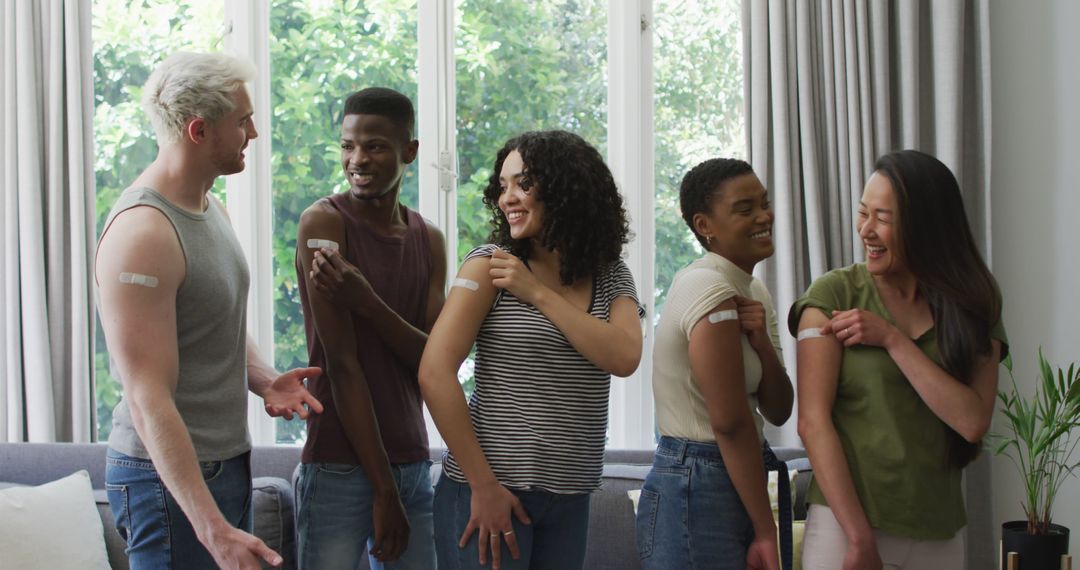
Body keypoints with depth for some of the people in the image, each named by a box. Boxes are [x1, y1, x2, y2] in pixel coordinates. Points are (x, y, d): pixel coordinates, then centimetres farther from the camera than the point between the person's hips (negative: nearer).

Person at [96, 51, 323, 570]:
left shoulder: (211, 208, 10)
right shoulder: (142, 234, -21)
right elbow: (149, 400, -25)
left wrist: (265, 380, 0)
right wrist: (212, 528, -29)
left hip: (225, 463, 9)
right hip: (171, 478, -9)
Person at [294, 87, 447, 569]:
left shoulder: (428, 240, 9)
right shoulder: (323, 222, -8)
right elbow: (341, 364, -13)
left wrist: (368, 303, -19)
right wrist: (383, 489, -14)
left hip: (413, 464, 5)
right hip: (340, 468, -5)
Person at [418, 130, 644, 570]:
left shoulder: (610, 277, 7)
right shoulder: (491, 264, -5)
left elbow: (624, 358, -11)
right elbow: (435, 374, -13)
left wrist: (537, 293, -12)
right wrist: (483, 485, -14)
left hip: (571, 497, 4)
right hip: (489, 486, -4)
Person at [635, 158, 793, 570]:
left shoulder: (754, 292, 10)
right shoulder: (709, 287, -16)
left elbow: (778, 411, 7)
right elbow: (730, 420, -19)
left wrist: (760, 341, -11)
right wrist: (766, 531, -14)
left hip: (731, 486, 9)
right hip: (695, 493, -9)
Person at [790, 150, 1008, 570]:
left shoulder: (973, 306, 2)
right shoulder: (834, 295, -7)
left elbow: (973, 421, -9)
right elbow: (813, 422, -12)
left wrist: (892, 339, -14)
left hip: (939, 533, 3)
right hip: (845, 522, -3)